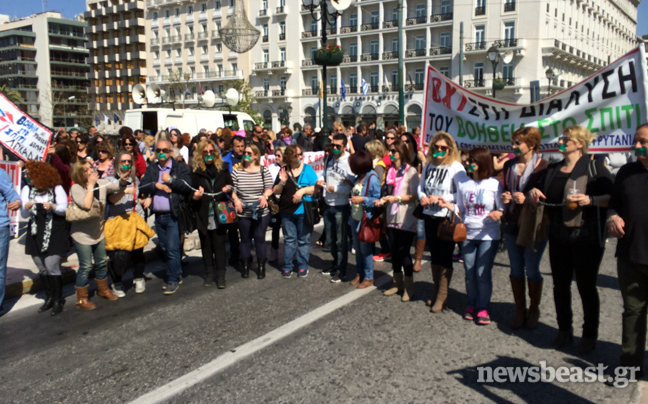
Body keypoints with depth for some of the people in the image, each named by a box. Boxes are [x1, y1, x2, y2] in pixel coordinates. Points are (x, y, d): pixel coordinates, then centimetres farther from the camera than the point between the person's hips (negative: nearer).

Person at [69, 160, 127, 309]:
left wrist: (122, 180, -25)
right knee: (86, 266, -2)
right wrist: (90, 185, -25)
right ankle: (82, 298, 13)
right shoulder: (76, 188, -18)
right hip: (82, 234, -5)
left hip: (99, 232, 6)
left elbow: (118, 187, -3)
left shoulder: (101, 183, -3)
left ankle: (103, 290, 37)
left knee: (101, 263, 17)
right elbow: (86, 205, -32)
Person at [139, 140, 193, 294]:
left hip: (173, 215, -5)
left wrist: (170, 180, -14)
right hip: (158, 215, 6)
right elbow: (142, 187, 2)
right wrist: (156, 185, -12)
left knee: (172, 248, -7)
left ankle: (173, 280, 3)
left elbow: (187, 186, -13)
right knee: (164, 248, 13)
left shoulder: (180, 167, 0)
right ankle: (177, 275, 27)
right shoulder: (151, 169, 14)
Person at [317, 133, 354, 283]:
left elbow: (350, 188, -21)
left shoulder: (349, 162, -15)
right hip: (328, 205, 7)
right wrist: (321, 182, -4)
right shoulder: (329, 160, 8)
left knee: (341, 240, 5)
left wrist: (333, 188, -18)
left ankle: (341, 270, 18)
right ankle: (336, 264, 35)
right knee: (330, 239, 17)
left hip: (341, 207, -7)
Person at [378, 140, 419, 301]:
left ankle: (409, 288, 7)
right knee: (395, 250, 11)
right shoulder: (391, 171, 11)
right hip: (393, 217, 6)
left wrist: (397, 198, -20)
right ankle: (398, 284, 24)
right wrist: (383, 200, 0)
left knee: (403, 251, -5)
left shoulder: (411, 171, -8)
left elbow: (414, 196, -12)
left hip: (406, 218, -6)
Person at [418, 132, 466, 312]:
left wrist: (442, 198, -22)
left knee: (445, 257, 1)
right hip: (429, 216, 6)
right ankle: (437, 292, 30)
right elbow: (421, 186, 14)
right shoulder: (428, 165, 6)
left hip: (447, 218, -6)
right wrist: (422, 196, -6)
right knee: (434, 255, 16)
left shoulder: (456, 167, -12)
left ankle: (442, 297, 10)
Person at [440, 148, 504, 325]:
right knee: (470, 273, 9)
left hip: (488, 236, -3)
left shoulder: (494, 184, -7)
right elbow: (461, 209, 10)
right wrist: (449, 205, -8)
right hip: (467, 234, 4)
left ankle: (483, 308, 10)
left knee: (483, 273, -4)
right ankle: (471, 305, 24)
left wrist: (499, 213, -25)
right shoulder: (463, 183, 4)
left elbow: (502, 208, -4)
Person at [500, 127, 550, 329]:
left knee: (532, 270, 4)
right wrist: (504, 197, 0)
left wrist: (527, 199, -21)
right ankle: (520, 311, 23)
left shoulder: (543, 167, -9)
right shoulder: (509, 165, 9)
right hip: (511, 223, 5)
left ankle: (534, 310, 23)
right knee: (516, 269, 10)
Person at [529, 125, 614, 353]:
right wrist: (534, 194, 2)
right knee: (560, 284, 12)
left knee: (586, 286, 3)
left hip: (587, 238, -6)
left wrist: (590, 200, -25)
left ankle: (590, 335, 20)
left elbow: (613, 198, -10)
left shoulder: (594, 167, -5)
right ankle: (564, 330, 28)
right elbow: (543, 197, 24)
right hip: (559, 238, 6)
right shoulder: (552, 170, 13)